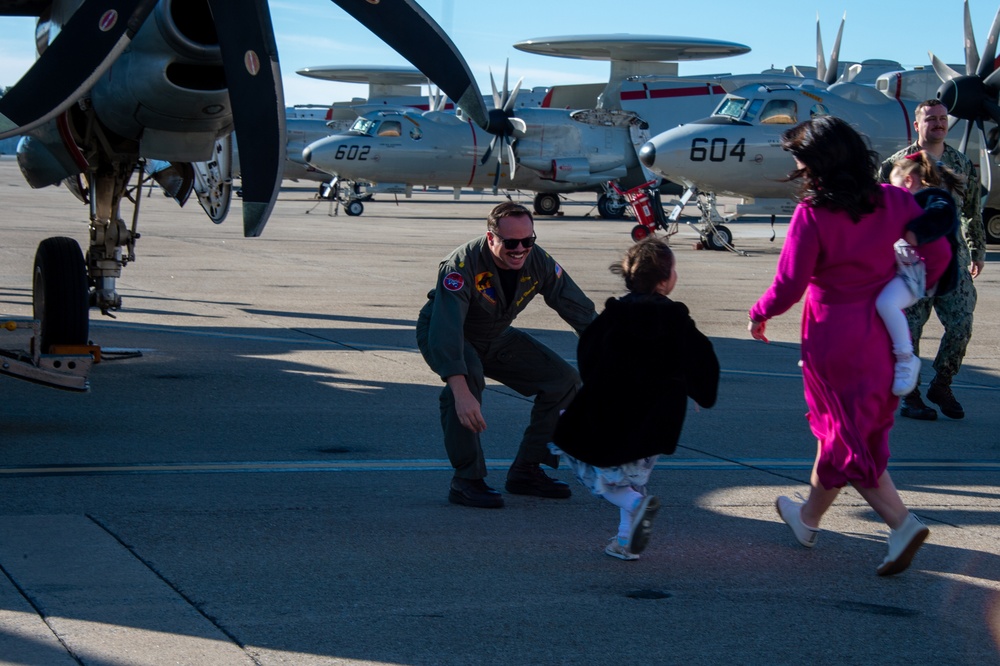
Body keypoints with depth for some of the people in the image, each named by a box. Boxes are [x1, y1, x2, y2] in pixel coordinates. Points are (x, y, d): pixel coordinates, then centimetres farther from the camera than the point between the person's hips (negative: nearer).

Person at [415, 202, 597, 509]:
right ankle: (466, 480, -28)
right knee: (469, 374, -38)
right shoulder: (461, 266, -35)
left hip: (495, 339, 6)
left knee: (564, 379, -4)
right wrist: (462, 393, -56)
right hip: (442, 336, -6)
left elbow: (580, 310, -10)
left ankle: (526, 471, 7)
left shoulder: (538, 262, -18)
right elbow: (446, 329, -45)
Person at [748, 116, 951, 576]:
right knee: (839, 428, 20)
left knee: (846, 436, 6)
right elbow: (938, 252, 1)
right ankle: (809, 518, 37)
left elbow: (789, 286, -17)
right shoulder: (891, 201, -4)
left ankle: (902, 523, -8)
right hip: (884, 328, 6)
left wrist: (759, 314, 2)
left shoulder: (812, 214, -20)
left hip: (834, 335, -6)